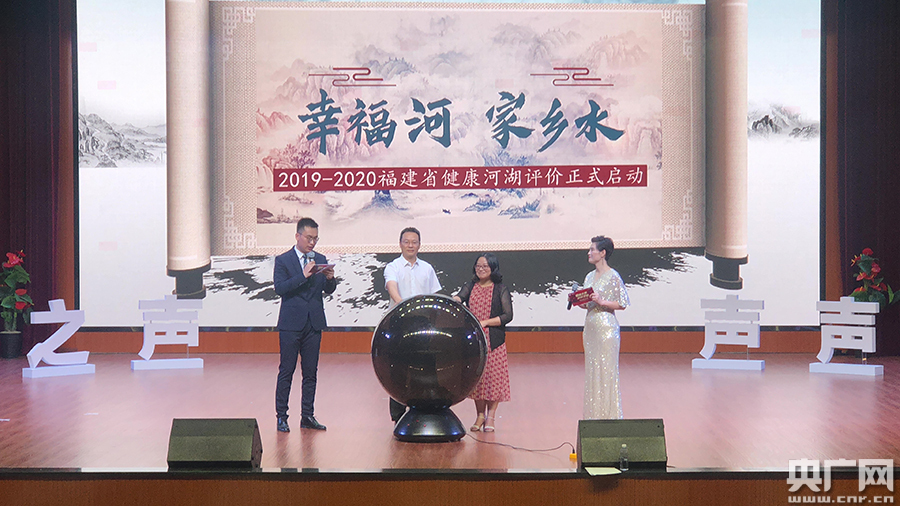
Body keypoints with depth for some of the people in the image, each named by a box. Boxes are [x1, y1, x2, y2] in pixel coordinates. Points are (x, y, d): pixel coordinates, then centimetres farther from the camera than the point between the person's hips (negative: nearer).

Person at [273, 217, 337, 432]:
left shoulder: (320, 260, 11)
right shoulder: (283, 260, -1)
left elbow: (329, 290, 7)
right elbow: (279, 288, -13)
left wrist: (330, 279, -15)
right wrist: (303, 275, -22)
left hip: (314, 324, 4)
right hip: (291, 324, -4)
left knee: (310, 372, 7)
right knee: (286, 371, 0)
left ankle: (307, 416, 14)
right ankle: (281, 416, 7)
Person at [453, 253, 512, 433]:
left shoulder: (501, 289, 2)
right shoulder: (470, 287, 12)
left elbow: (507, 315, -5)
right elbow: (459, 298, -7)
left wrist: (485, 322, -14)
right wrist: (453, 300, -30)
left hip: (493, 340, -3)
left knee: (493, 376, -4)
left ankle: (490, 417, 8)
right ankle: (480, 415, 17)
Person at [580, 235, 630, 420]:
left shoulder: (613, 277, -9)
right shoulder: (589, 276, 13)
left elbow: (623, 304, -10)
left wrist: (602, 302, -20)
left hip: (606, 327, -8)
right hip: (590, 327, 8)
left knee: (607, 370, -4)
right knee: (591, 370, 8)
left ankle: (610, 415, 4)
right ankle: (594, 414, 15)